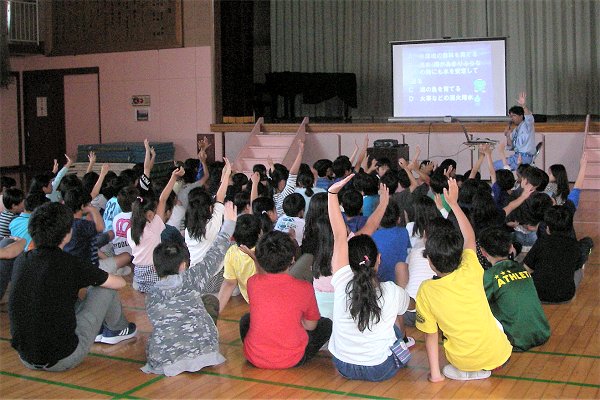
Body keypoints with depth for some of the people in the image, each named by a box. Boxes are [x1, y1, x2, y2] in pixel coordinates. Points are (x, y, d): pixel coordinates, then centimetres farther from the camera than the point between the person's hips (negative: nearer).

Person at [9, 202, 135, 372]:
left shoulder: (21, 261, -1)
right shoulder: (71, 264, -15)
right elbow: (120, 283, 2)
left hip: (25, 358, 6)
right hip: (63, 360, -6)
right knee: (105, 287, 8)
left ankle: (99, 331, 36)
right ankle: (118, 330, 34)